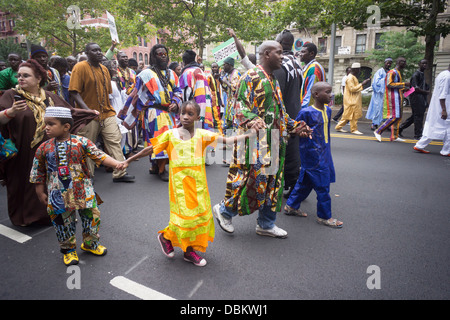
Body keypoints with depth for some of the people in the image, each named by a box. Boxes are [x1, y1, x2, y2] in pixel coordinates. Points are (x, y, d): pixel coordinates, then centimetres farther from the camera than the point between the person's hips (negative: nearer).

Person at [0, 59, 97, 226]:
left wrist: (90, 113, 21)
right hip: (24, 155, -3)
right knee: (25, 184, 6)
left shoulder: (50, 97, 9)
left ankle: (47, 213, 29)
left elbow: (70, 112, 20)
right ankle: (23, 216, 26)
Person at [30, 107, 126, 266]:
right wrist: (41, 193, 7)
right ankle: (68, 249, 34)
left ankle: (90, 244, 33)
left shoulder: (81, 142, -9)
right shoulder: (44, 148, -3)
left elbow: (100, 156, -11)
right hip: (58, 195, 1)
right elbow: (38, 174, 5)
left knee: (92, 216, 8)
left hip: (83, 191, 0)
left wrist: (118, 164, -23)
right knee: (64, 222, 11)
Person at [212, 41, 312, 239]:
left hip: (273, 141, 9)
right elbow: (241, 105, -18)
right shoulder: (251, 77, -8)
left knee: (272, 181, 11)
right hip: (255, 139, -9)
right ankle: (224, 210, 17)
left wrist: (293, 127, 16)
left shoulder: (273, 80, 20)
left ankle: (266, 224, 23)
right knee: (252, 179, -6)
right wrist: (252, 121, -36)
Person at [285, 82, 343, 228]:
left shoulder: (327, 110, 9)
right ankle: (324, 216, 15)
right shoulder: (306, 112, -15)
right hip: (312, 154, -8)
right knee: (322, 184, -1)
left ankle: (291, 206, 29)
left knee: (306, 181, 15)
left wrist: (328, 149, 21)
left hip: (324, 152, 8)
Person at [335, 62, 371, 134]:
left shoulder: (353, 77, 17)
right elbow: (352, 89, -21)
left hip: (354, 99, 10)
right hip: (351, 100, -10)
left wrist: (363, 83, 14)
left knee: (347, 114, 10)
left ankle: (339, 127, 14)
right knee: (354, 115, -4)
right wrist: (362, 84, -20)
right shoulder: (350, 78, -15)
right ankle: (354, 129, 4)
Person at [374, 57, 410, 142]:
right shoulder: (392, 72, -10)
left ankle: (394, 136, 12)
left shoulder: (398, 73, 22)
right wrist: (403, 84, -19)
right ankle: (378, 131, -10)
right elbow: (389, 84, -22)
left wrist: (404, 88, 16)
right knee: (394, 117, -16)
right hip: (393, 97, -10)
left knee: (398, 117, 9)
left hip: (398, 97, 10)